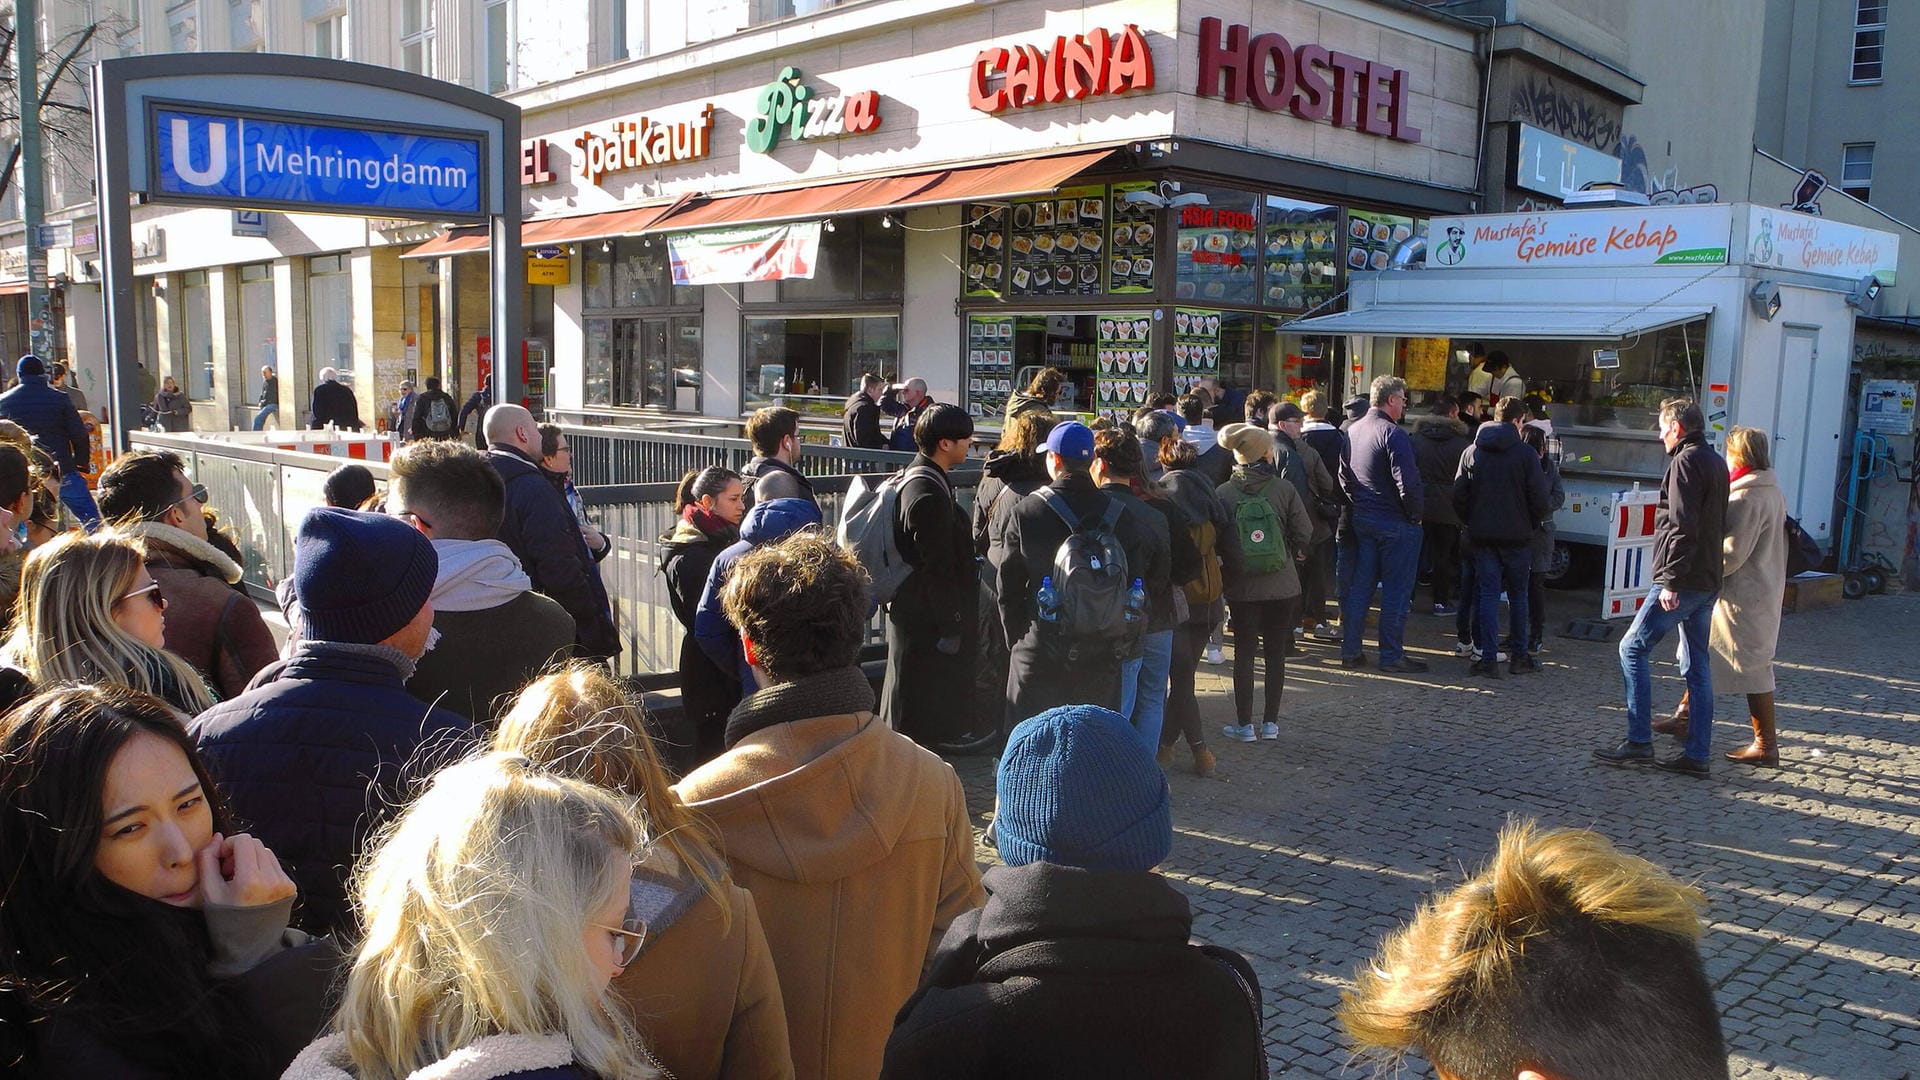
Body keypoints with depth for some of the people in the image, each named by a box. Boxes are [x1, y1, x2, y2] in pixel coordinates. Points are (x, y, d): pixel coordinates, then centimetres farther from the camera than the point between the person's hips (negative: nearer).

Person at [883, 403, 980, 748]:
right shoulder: (930, 493, -23)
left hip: (911, 612, 11)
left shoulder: (915, 477, 10)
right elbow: (936, 568, -23)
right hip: (926, 621, -11)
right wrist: (950, 626, -18)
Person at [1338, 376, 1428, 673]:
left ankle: (1350, 650, 16)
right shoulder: (1392, 434, -18)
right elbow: (1408, 482, -22)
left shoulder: (1352, 431, 8)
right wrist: (1416, 513, -9)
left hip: (1362, 519, 8)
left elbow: (1343, 476, 16)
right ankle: (1391, 655, 6)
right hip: (1396, 523, -8)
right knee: (1396, 590, 1)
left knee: (1360, 585, 12)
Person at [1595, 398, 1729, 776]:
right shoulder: (1716, 462, 18)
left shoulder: (1685, 462, -12)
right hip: (1708, 581, 9)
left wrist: (1670, 581, -22)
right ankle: (1697, 754, 12)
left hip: (1682, 581, -9)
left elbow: (1682, 527, -21)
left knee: (1633, 649, -4)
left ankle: (1639, 742, -5)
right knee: (1697, 665, 10)